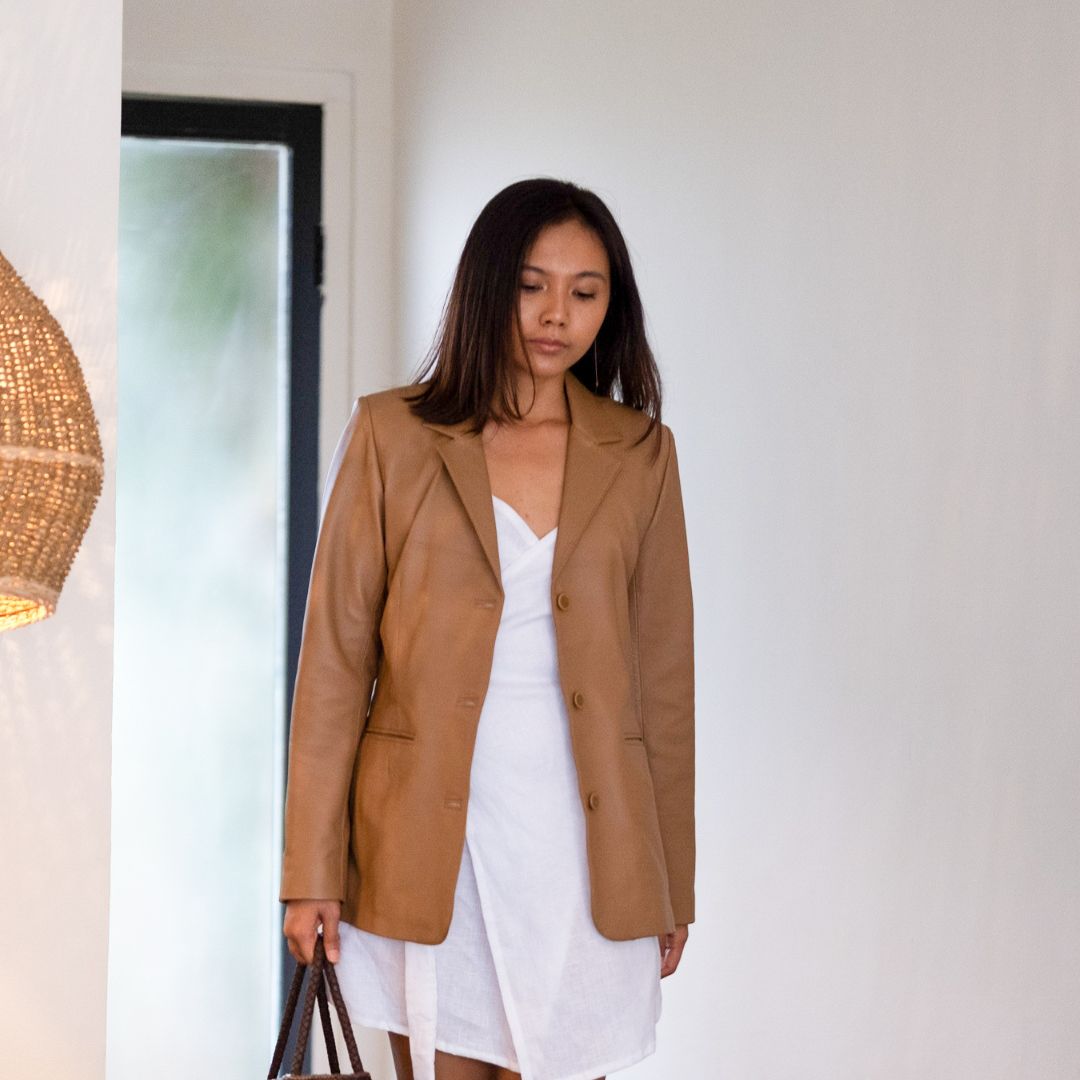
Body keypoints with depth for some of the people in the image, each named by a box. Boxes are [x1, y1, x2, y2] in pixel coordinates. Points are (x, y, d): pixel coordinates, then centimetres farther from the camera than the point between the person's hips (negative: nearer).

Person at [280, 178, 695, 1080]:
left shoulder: (640, 453, 6)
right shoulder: (392, 434, 2)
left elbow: (665, 673, 9)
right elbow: (335, 656, 1)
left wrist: (673, 885, 9)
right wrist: (312, 871, -3)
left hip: (584, 846, 1)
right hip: (431, 850, -1)